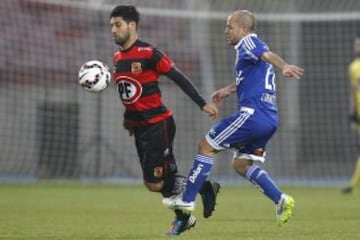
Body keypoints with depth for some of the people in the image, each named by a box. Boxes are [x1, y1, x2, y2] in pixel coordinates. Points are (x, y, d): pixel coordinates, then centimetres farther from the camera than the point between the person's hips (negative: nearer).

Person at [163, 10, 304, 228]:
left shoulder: (248, 42, -6)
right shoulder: (248, 48, 23)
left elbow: (267, 55, -28)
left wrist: (284, 67, -47)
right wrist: (229, 89, 45)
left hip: (252, 114, -10)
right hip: (270, 119, 10)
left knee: (206, 146, 2)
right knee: (241, 164, 17)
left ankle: (187, 200, 6)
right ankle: (281, 200, 1)